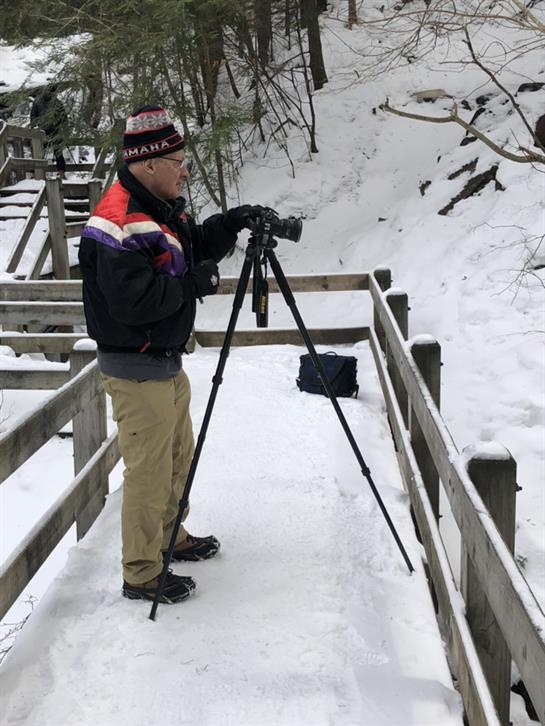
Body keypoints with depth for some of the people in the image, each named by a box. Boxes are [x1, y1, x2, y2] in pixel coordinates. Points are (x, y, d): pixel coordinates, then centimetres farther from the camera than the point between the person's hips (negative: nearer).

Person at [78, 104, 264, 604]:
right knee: (149, 470, 0)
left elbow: (193, 249, 20)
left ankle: (169, 537, 43)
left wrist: (229, 225, 3)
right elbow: (134, 301, -30)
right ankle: (142, 575, 15)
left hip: (167, 361, 10)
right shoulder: (118, 223, -24)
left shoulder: (161, 207, 7)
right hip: (136, 370, -10)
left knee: (179, 455, 23)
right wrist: (194, 285, -20)